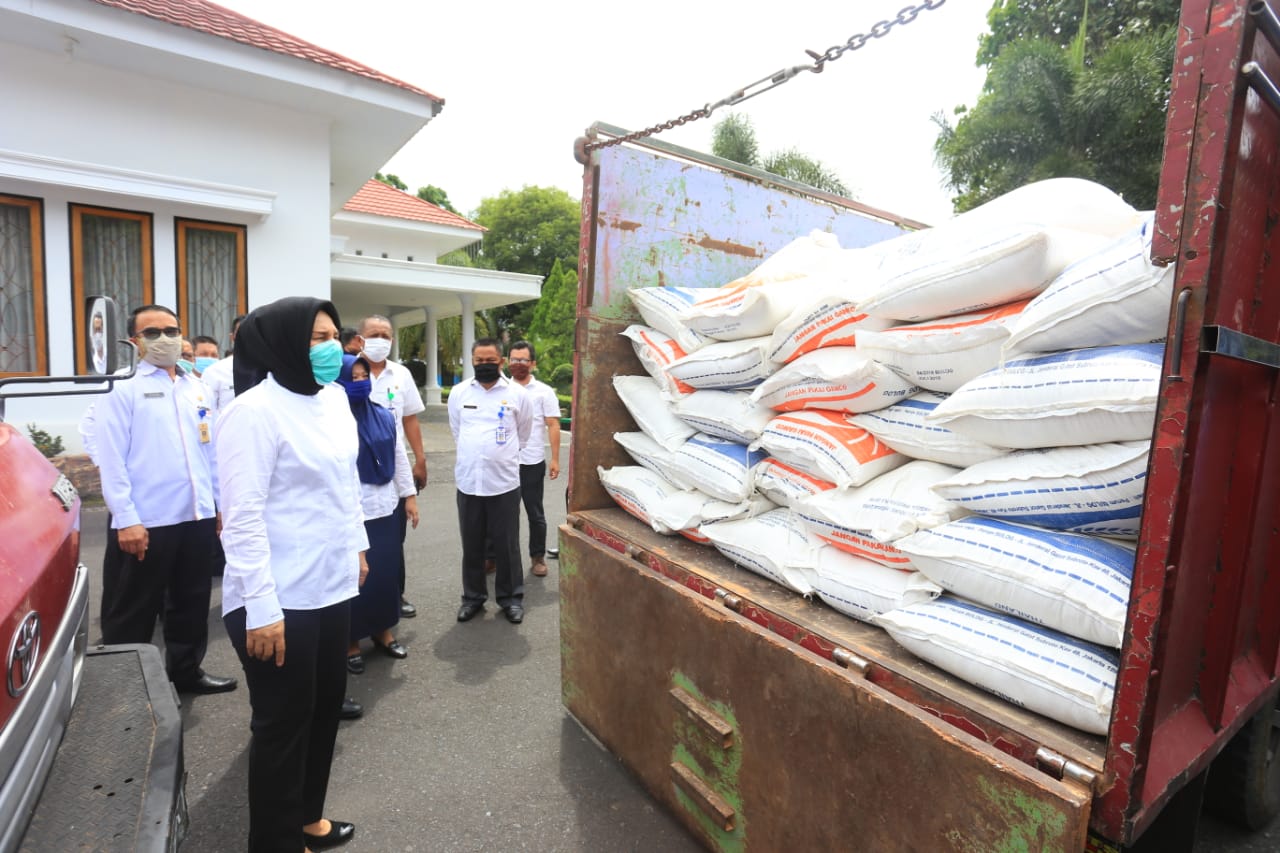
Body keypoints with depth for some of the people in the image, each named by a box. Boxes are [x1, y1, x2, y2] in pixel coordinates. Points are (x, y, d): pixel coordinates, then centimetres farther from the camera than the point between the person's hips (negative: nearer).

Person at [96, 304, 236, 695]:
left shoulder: (196, 388, 12)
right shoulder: (122, 389, -4)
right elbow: (110, 460, -9)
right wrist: (126, 519, -15)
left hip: (198, 516, 5)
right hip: (145, 522, -5)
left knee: (192, 602, 17)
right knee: (132, 612, 9)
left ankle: (187, 671, 34)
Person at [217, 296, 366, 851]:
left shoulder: (333, 397, 7)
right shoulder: (255, 410, -17)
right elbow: (242, 516, -19)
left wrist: (356, 544, 20)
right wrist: (261, 606, -21)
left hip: (331, 585, 8)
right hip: (280, 598, -7)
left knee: (325, 707, 20)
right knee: (283, 722, 9)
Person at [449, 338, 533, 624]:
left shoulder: (517, 394, -3)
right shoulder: (458, 392, 3)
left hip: (504, 481, -2)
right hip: (468, 481, 2)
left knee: (507, 545, 7)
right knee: (471, 545, 13)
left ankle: (511, 598, 23)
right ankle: (473, 596, 29)